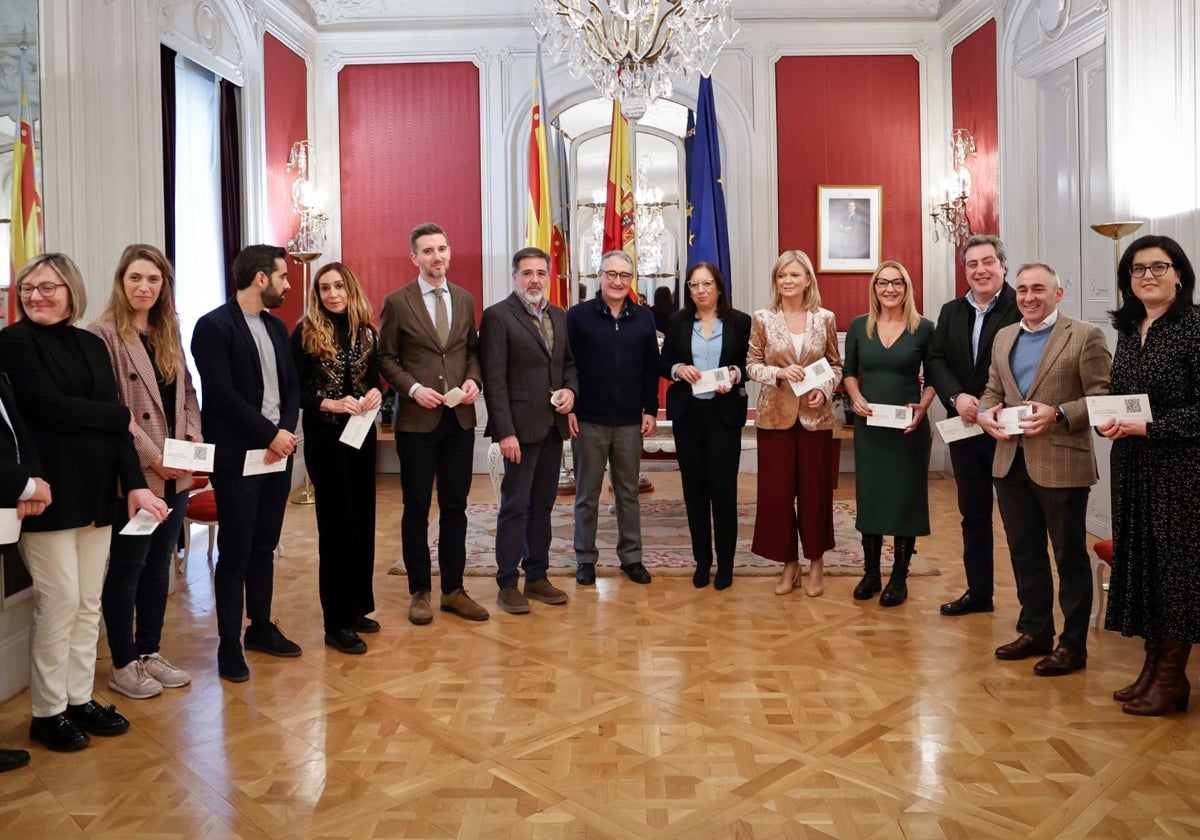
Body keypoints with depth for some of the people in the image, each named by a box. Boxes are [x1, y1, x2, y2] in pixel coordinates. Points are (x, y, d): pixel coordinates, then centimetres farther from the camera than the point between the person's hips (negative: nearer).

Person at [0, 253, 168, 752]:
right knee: (59, 600, -1)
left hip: (96, 490, 5)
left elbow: (116, 421, 6)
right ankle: (48, 712, 14)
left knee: (89, 603, 11)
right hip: (50, 491, -5)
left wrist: (134, 484, -3)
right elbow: (50, 406, -15)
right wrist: (120, 417, -3)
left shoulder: (91, 345, 12)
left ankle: (80, 699, 23)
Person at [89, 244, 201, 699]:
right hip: (134, 473, -6)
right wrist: (150, 456, -17)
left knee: (159, 564, 15)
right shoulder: (103, 332, -9)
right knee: (127, 567, 5)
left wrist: (193, 440, -2)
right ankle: (122, 665, 19)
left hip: (175, 473, 7)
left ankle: (150, 653, 28)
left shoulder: (169, 332, 12)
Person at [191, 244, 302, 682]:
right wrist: (269, 434, -15)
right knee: (234, 552, 2)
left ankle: (261, 627, 27)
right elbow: (221, 394, -15)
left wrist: (287, 431, -5)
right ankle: (229, 644, 13)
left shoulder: (277, 327, 13)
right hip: (237, 457, -6)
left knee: (264, 547, 15)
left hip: (277, 452, 7)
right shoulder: (214, 326, -9)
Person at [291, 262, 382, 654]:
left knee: (363, 521, 10)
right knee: (337, 523, -2)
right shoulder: (306, 333, -6)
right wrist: (330, 404, -21)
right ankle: (336, 622, 8)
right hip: (324, 436, -5)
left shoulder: (366, 332, 6)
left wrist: (375, 393, -8)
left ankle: (357, 608, 25)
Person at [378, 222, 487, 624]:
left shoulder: (465, 299, 9)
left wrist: (473, 379, -4)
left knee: (455, 507, 9)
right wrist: (413, 388, -14)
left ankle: (453, 590, 20)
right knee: (417, 509, 6)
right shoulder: (397, 302, -2)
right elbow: (386, 358, 0)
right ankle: (420, 592, 19)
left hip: (460, 417, 3)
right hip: (417, 419, -3)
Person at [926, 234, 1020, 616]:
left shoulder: (1021, 307, -9)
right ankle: (978, 591, 28)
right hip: (964, 427, 6)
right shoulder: (951, 311, 11)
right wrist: (957, 397, -13)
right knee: (973, 512, 15)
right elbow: (936, 361, 4)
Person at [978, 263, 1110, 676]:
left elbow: (1103, 396, -10)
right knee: (1024, 553, 15)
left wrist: (1058, 415, -23)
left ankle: (1073, 644, 18)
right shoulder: (1004, 337, 13)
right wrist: (985, 413, -4)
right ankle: (1035, 632, 30)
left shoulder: (1085, 336, -5)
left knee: (1070, 557, 6)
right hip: (1011, 462, 6)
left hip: (1061, 465, -6)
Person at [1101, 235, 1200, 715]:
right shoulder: (1127, 330, 10)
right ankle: (1153, 664, 22)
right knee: (1138, 559, 10)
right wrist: (1107, 421, -2)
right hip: (1131, 465, 7)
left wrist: (1148, 427, -19)